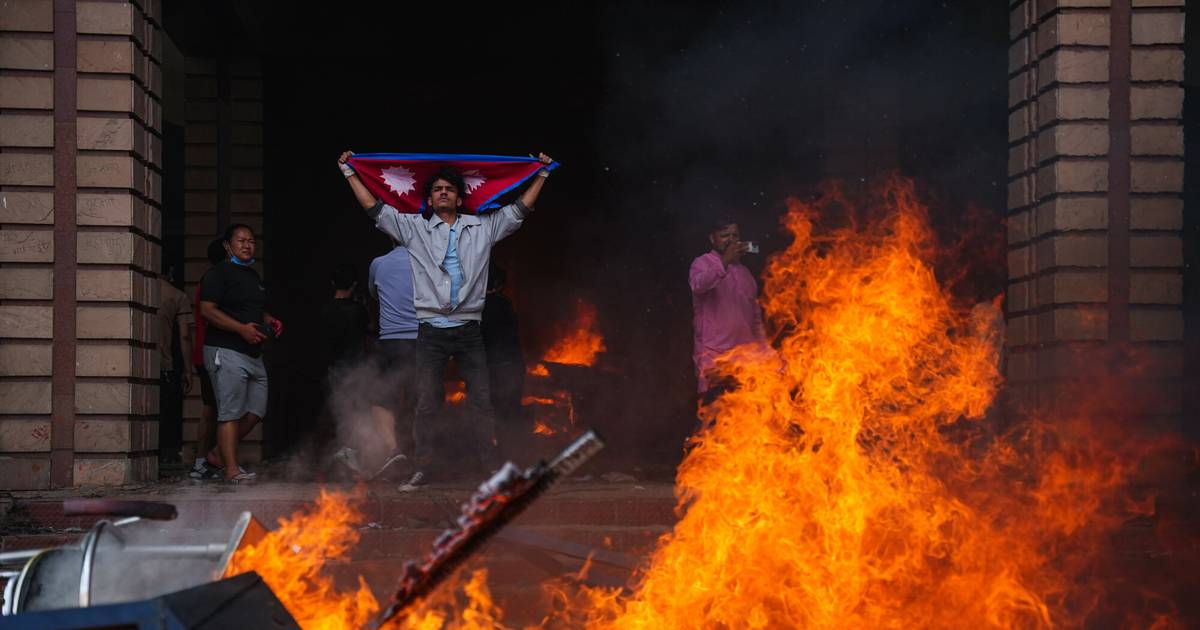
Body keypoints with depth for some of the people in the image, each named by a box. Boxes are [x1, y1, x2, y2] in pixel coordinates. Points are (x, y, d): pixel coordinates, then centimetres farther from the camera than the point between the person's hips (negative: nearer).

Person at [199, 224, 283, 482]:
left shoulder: (254, 276, 22)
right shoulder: (218, 273, -5)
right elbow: (208, 310, -15)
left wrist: (269, 322, 11)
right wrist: (242, 329, -23)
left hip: (253, 353, 9)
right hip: (226, 351, -9)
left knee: (256, 410, 8)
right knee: (230, 413, -10)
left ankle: (219, 453, 21)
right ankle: (231, 470, -11)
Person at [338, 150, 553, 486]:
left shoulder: (482, 228, 12)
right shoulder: (414, 228, 10)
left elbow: (519, 209, 17)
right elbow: (374, 208, 11)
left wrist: (542, 174, 19)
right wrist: (349, 173, 11)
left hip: (469, 329, 1)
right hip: (431, 329, 0)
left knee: (482, 401, -1)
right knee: (426, 403, -1)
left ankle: (492, 466, 0)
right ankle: (422, 467, 4)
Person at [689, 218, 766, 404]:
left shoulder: (743, 271, 21)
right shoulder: (703, 263, 2)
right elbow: (698, 285, -22)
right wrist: (725, 261, -30)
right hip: (714, 351, -5)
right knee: (716, 402, -13)